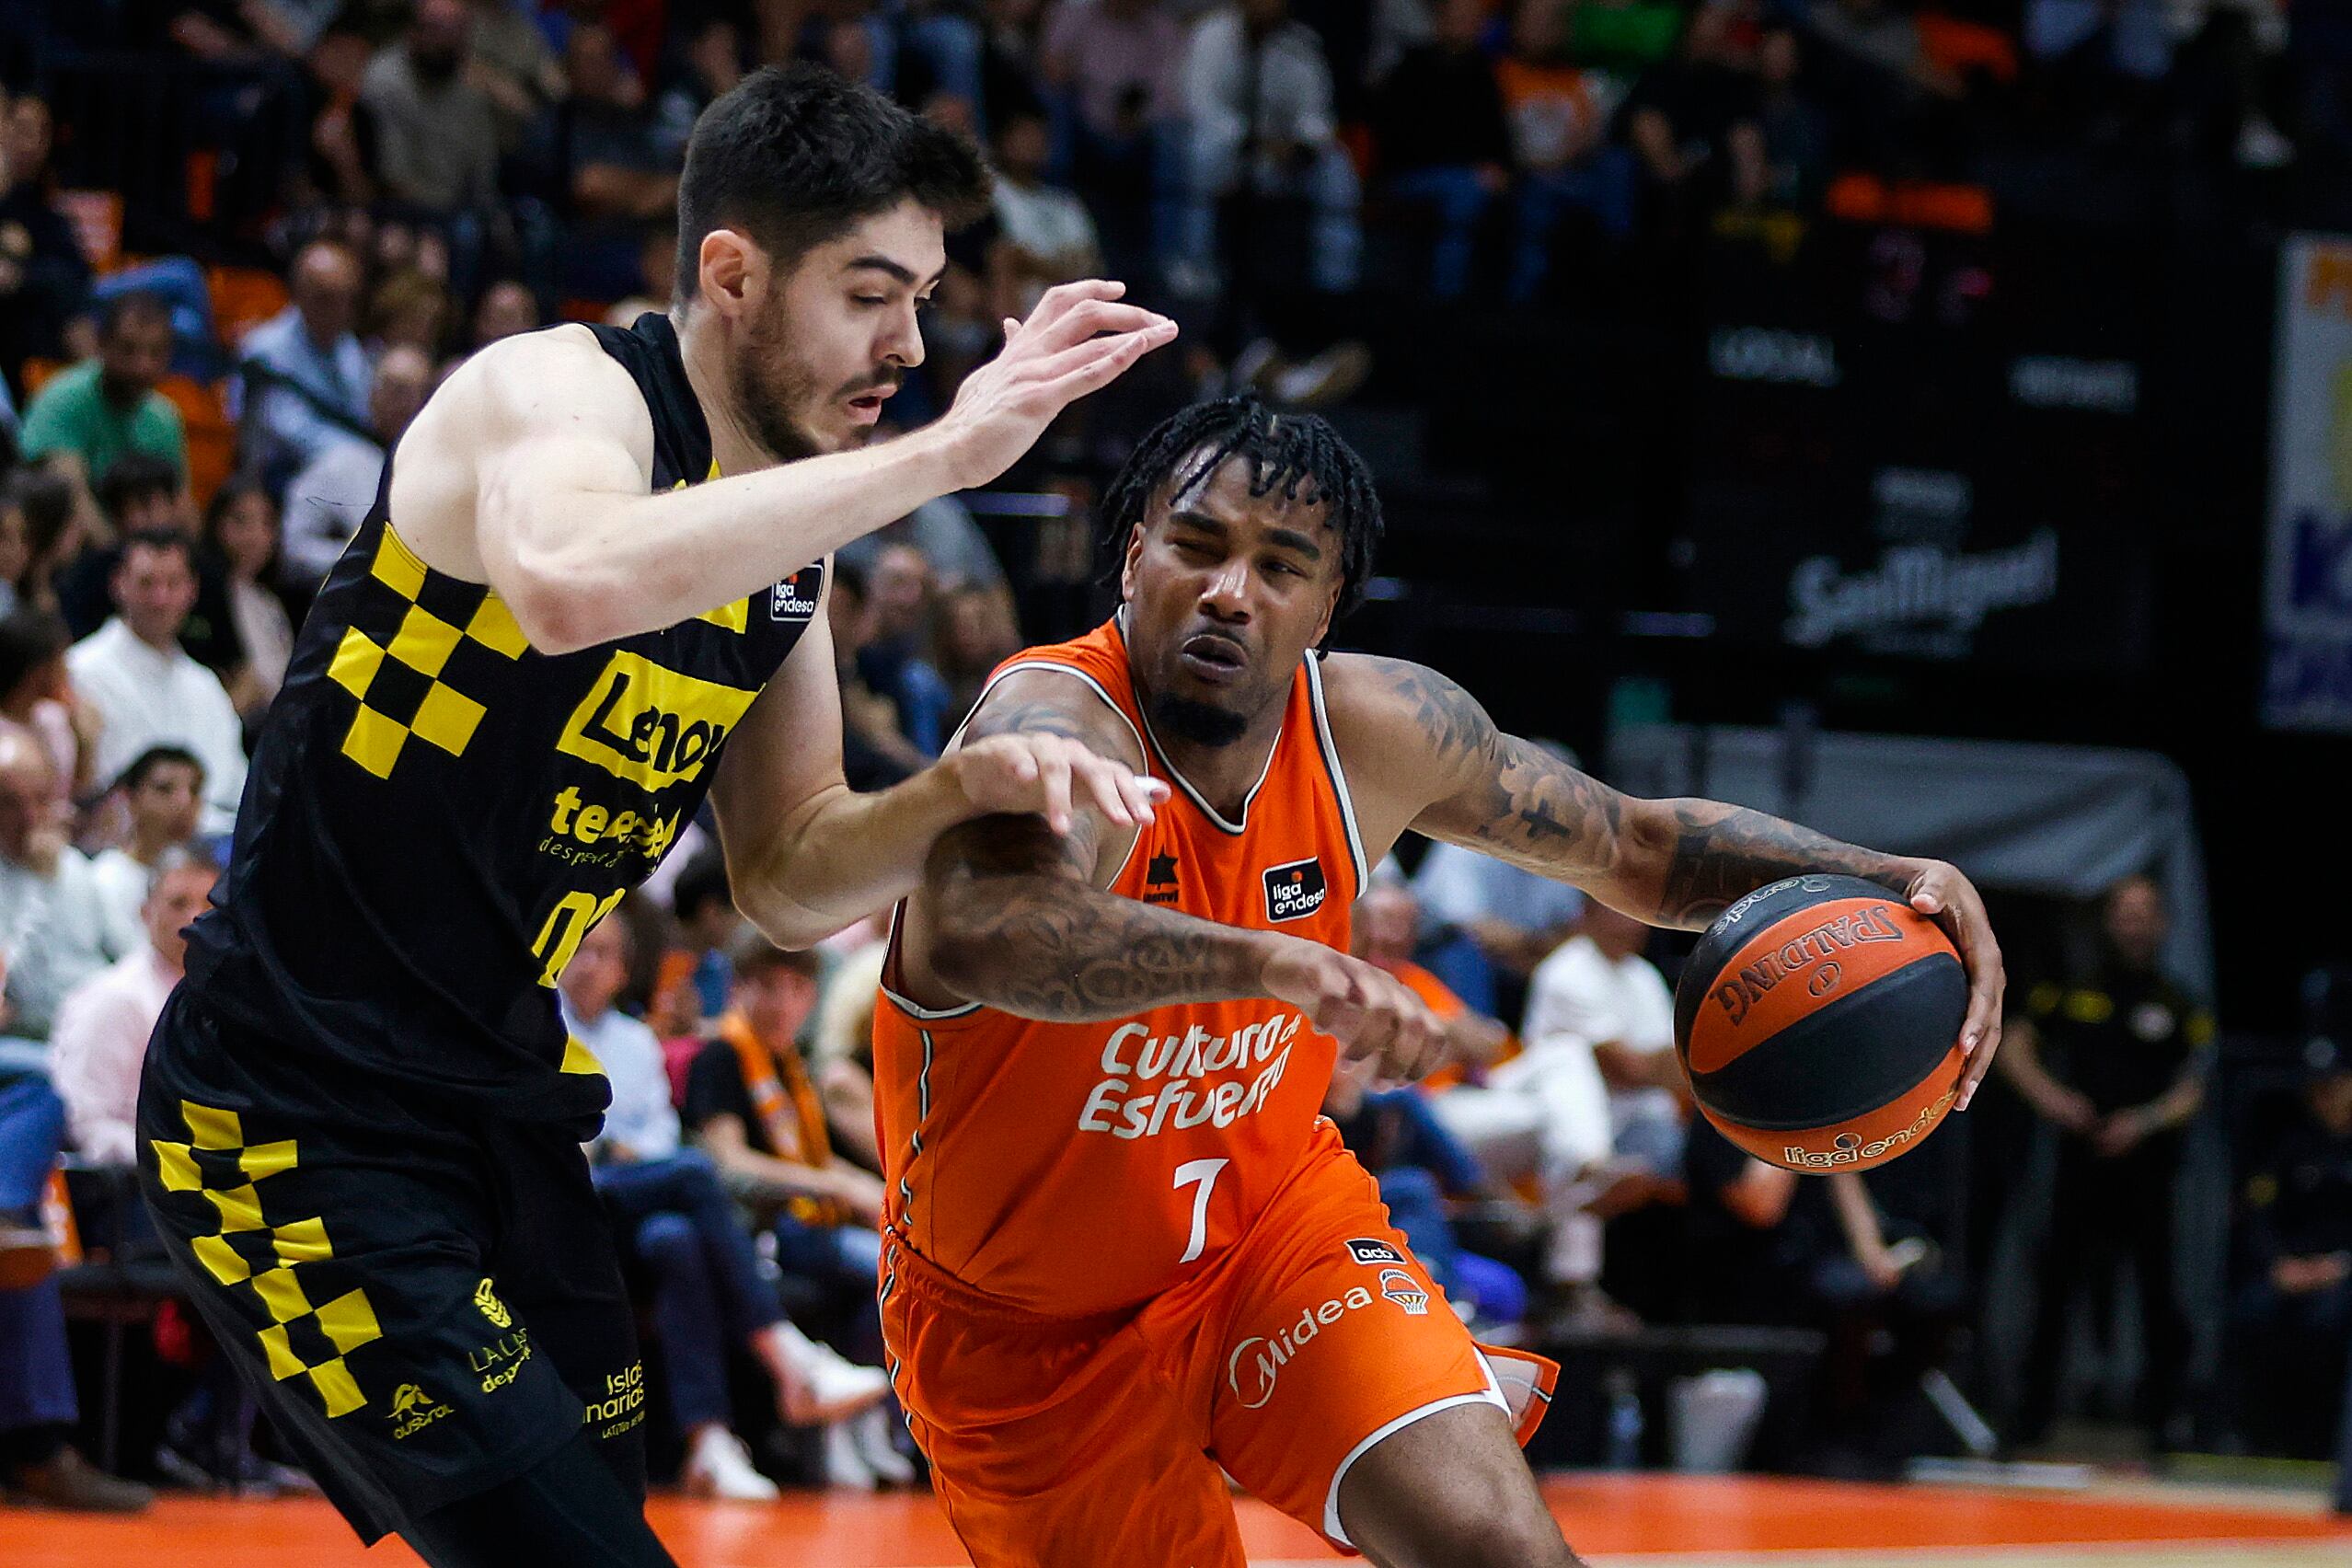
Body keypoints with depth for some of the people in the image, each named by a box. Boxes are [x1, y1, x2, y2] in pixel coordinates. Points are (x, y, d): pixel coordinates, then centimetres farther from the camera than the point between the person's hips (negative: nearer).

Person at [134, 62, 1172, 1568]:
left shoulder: (789, 537, 9)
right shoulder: (559, 392, -17)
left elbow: (788, 880, 14)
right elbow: (572, 585, -42)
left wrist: (967, 789, -7)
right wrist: (943, 451, -38)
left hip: (506, 1106, 9)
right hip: (302, 1117, -9)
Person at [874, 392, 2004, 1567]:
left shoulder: (1379, 729, -10)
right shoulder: (1056, 726, -29)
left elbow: (1633, 847, 7)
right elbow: (978, 935, -53)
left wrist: (1878, 882, -10)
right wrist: (1264, 961, -68)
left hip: (1267, 1216, 3)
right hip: (1032, 1327, -3)